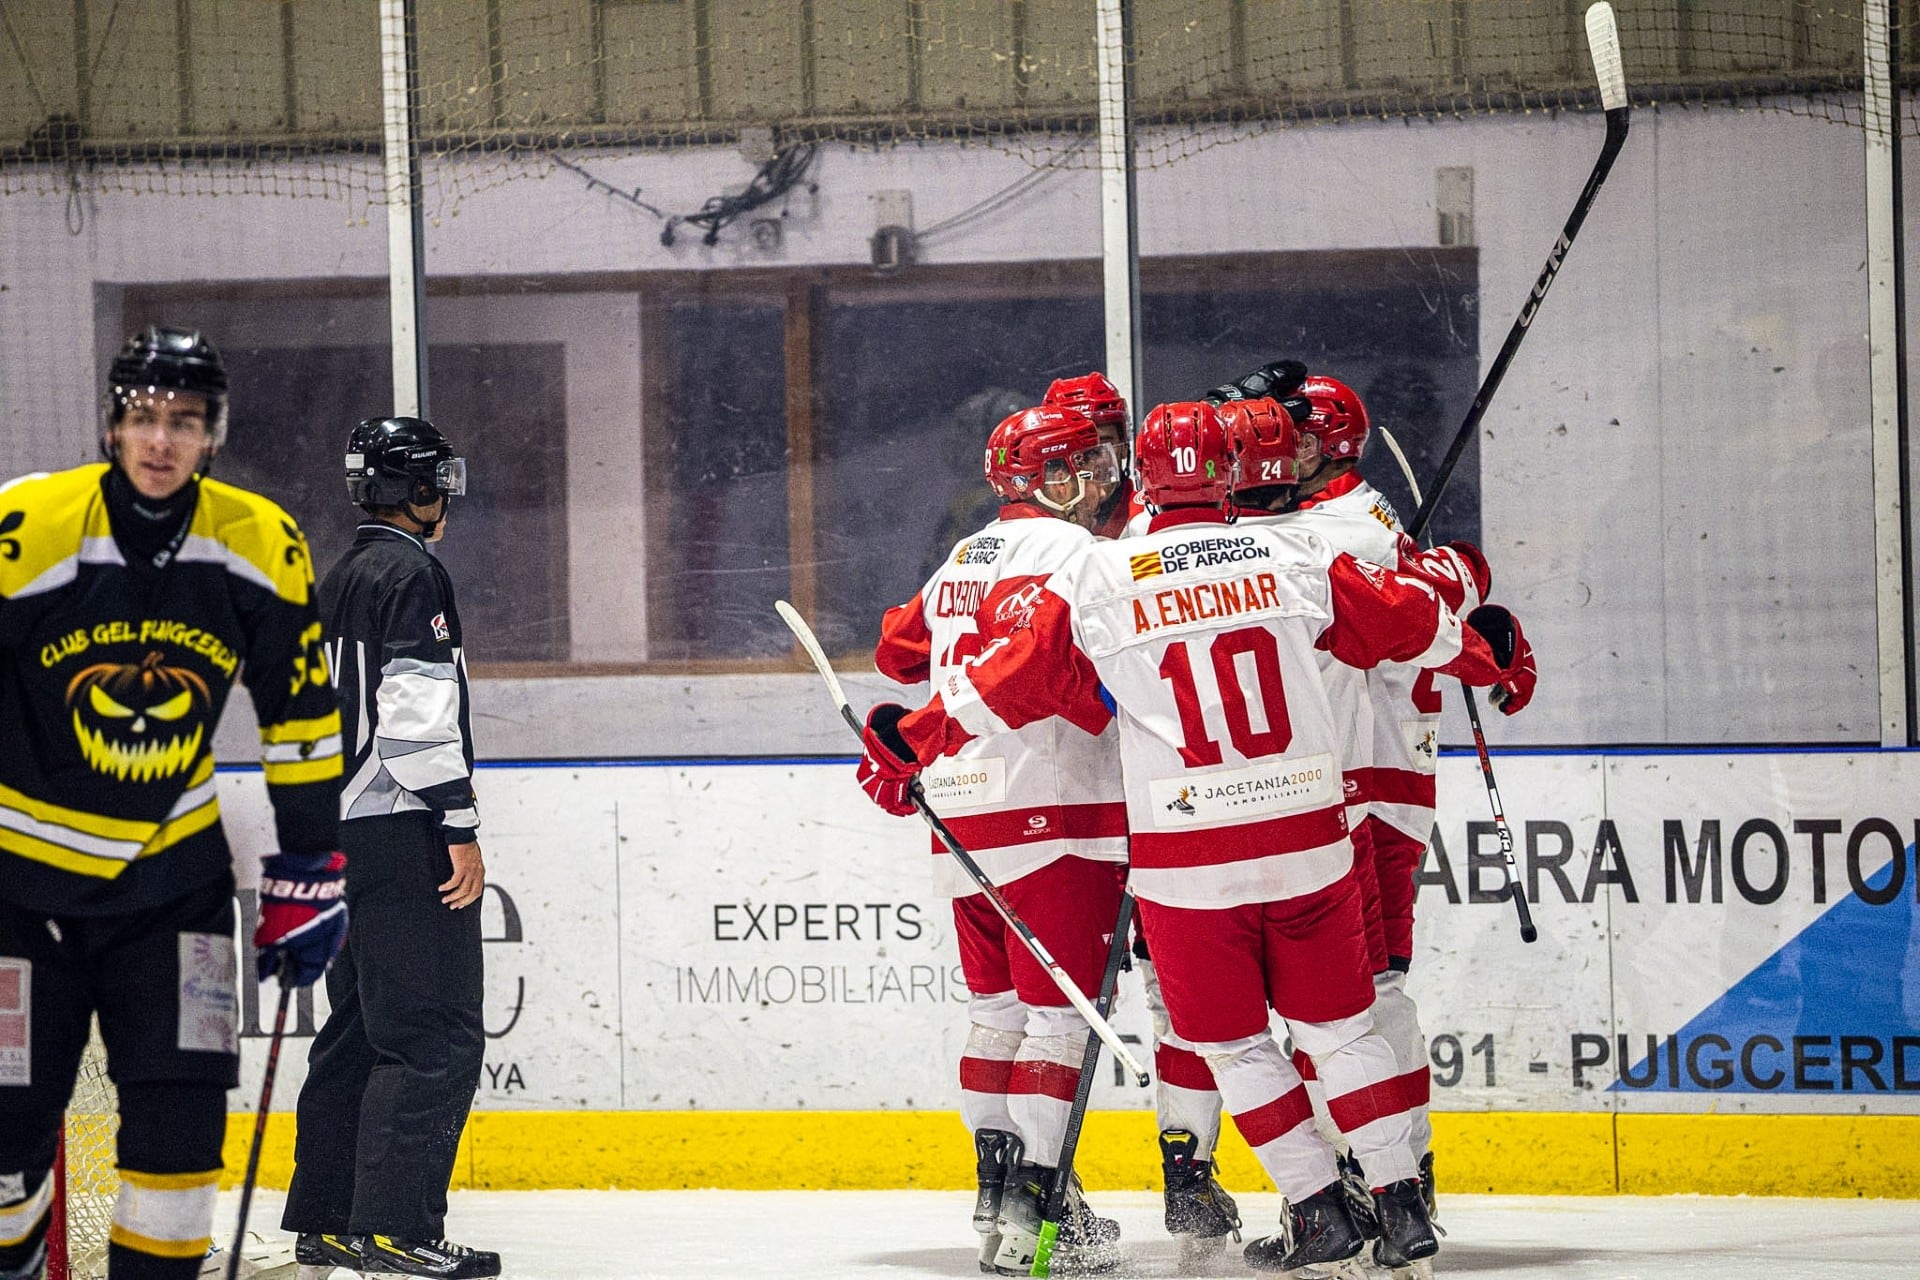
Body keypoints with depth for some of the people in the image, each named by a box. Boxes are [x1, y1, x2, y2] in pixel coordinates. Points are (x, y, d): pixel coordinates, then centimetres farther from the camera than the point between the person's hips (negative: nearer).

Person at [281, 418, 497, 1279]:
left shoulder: (336, 585, 19)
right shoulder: (411, 574, -11)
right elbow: (419, 714, -20)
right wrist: (459, 828, -19)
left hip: (345, 832, 10)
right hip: (403, 831, -10)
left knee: (361, 1030, 14)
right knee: (436, 1036, -10)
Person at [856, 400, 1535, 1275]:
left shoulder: (1099, 581, -3)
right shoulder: (1295, 559, 2)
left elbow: (1018, 676, 1)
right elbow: (1409, 624, 13)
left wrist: (915, 738, 13)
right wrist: (1492, 660, 32)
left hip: (1187, 859, -2)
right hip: (1307, 841, 2)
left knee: (1232, 1043, 11)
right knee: (1338, 1024, 14)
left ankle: (1317, 1210, 7)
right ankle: (1401, 1202, 12)